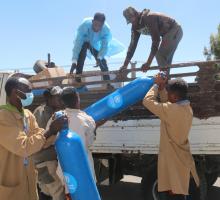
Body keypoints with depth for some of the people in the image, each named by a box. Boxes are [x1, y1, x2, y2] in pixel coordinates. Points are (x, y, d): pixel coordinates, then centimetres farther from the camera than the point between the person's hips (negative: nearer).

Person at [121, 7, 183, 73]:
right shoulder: (135, 26, 0)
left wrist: (148, 62, -33)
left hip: (174, 30, -9)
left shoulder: (148, 18, -28)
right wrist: (125, 65, -3)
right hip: (167, 34, 9)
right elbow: (133, 44, 2)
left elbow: (156, 40, -31)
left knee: (160, 56, -19)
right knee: (165, 58, 6)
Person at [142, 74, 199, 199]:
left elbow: (147, 101, -17)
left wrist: (157, 86, -4)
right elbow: (167, 103, 19)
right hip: (181, 162, 9)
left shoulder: (172, 110, -23)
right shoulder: (187, 108, 4)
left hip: (173, 163, -9)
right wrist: (162, 88, 7)